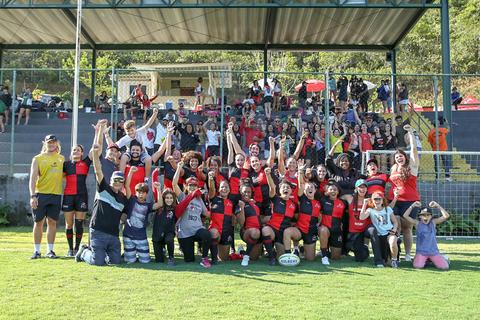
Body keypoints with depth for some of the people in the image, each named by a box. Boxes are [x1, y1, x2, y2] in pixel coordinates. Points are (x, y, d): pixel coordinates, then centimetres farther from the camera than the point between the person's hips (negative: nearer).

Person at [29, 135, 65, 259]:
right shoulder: (38, 159, 2)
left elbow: (65, 175, 21)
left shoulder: (61, 158, 13)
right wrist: (33, 195, -13)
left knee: (52, 222, 5)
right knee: (38, 222, 2)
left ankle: (50, 250, 13)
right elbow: (33, 178, -4)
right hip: (40, 194, -3)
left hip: (56, 194, 3)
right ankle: (37, 251, 10)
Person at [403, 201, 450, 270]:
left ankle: (433, 260, 18)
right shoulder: (417, 223, 1)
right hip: (421, 252, -1)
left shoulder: (433, 222, 5)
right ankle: (424, 260, 10)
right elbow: (405, 216, -9)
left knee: (445, 267, -14)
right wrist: (412, 206, -10)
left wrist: (438, 206, -8)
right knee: (418, 266, -25)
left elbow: (446, 216, -4)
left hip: (434, 252, 1)